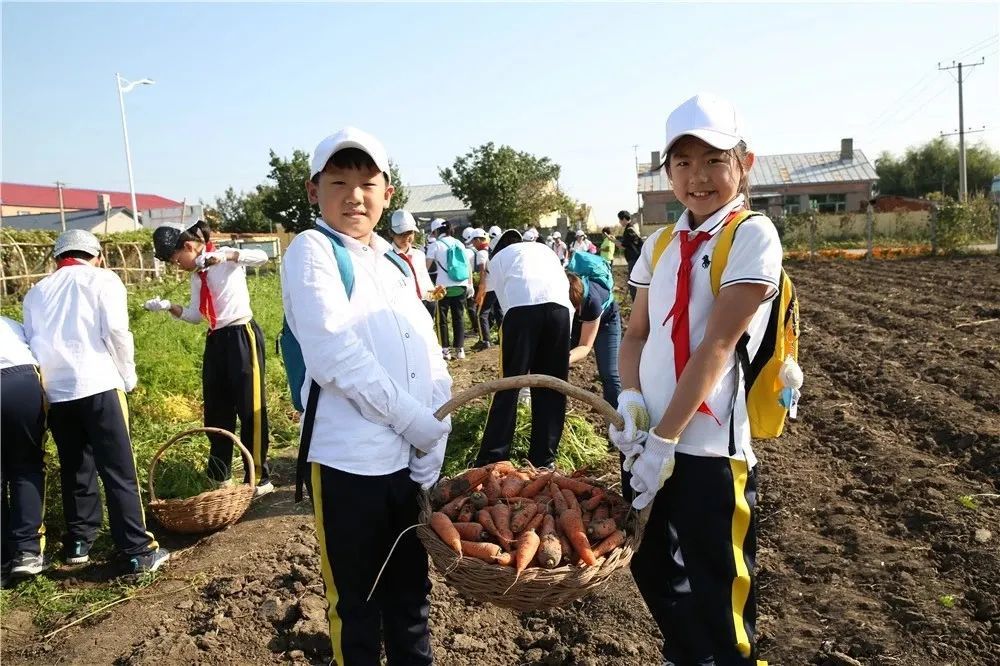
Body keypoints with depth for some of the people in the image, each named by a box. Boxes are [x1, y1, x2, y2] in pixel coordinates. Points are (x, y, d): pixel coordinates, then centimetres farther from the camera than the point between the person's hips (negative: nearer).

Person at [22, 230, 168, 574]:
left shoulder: (36, 293, 19)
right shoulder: (102, 279, 5)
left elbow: (30, 342, 15)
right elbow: (116, 330, -6)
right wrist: (128, 377, 3)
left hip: (55, 392, 5)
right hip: (96, 386, -5)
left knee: (75, 469, 18)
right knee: (119, 472, -2)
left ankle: (78, 543, 27)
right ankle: (139, 552, 0)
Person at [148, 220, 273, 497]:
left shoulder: (227, 256, -6)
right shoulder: (196, 277, 15)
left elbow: (262, 257, -23)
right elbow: (195, 315, 15)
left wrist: (225, 256, -33)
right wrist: (168, 306, 0)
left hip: (242, 337, -8)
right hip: (215, 341, 8)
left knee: (250, 408, -3)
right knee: (216, 412, 13)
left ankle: (260, 478, 6)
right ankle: (220, 477, 27)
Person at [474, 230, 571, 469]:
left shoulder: (498, 258, 30)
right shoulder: (543, 249, 38)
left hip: (522, 307, -3)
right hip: (559, 306, 3)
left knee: (509, 385, 3)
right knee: (551, 386, 11)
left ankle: (491, 460, 3)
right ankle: (544, 459, 14)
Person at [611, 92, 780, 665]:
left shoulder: (753, 235, -9)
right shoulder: (661, 245, 10)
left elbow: (716, 347, -16)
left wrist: (665, 440, -17)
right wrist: (630, 398, -8)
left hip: (709, 448, -6)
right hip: (649, 441, 7)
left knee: (719, 598, 6)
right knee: (652, 570, 22)